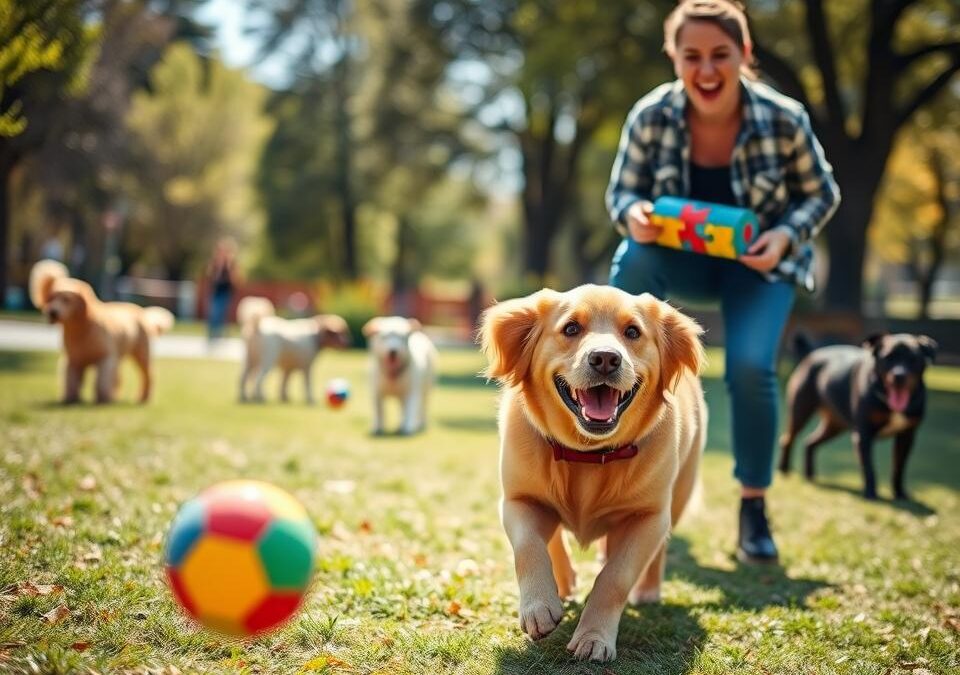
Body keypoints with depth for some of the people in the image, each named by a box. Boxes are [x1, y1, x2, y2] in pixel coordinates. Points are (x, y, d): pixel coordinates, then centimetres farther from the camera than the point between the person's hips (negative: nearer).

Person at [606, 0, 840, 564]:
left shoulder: (784, 120, -21)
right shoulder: (651, 116, -19)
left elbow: (821, 195, -6)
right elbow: (621, 192, -7)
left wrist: (785, 236, -26)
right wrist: (633, 215, -31)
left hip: (758, 261, -1)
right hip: (682, 256, 1)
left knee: (751, 366, -26)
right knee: (634, 259, -33)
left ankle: (754, 507, -2)